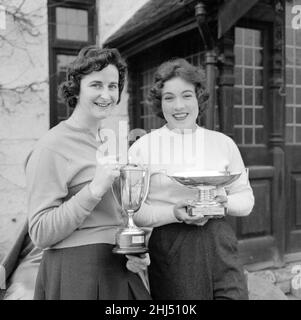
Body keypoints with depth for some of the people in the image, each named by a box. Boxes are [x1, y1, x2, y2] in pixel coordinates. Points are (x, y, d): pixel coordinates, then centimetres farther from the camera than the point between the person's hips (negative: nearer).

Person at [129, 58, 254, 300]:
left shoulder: (223, 143, 7)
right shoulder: (142, 147, -1)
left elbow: (246, 198, 11)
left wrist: (225, 202, -10)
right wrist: (174, 214, -18)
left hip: (219, 246, 2)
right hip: (167, 250, -2)